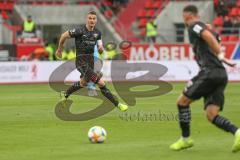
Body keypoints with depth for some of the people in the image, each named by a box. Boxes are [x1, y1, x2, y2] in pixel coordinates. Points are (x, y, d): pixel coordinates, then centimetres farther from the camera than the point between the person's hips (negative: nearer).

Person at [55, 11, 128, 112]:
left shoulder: (97, 33, 4)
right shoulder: (80, 31, -15)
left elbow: (100, 50, 9)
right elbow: (64, 36, -4)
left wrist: (101, 49, -15)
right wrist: (59, 49, 8)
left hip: (91, 61, 8)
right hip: (81, 62, -8)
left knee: (83, 83, 27)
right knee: (101, 83, -17)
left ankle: (65, 95, 51)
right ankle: (117, 104, -11)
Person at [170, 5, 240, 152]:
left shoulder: (194, 25, 0)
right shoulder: (206, 28, 26)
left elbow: (208, 36, -17)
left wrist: (220, 56, -21)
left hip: (209, 71, -8)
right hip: (221, 74, 8)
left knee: (182, 101, 7)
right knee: (211, 115, 1)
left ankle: (186, 139, 14)